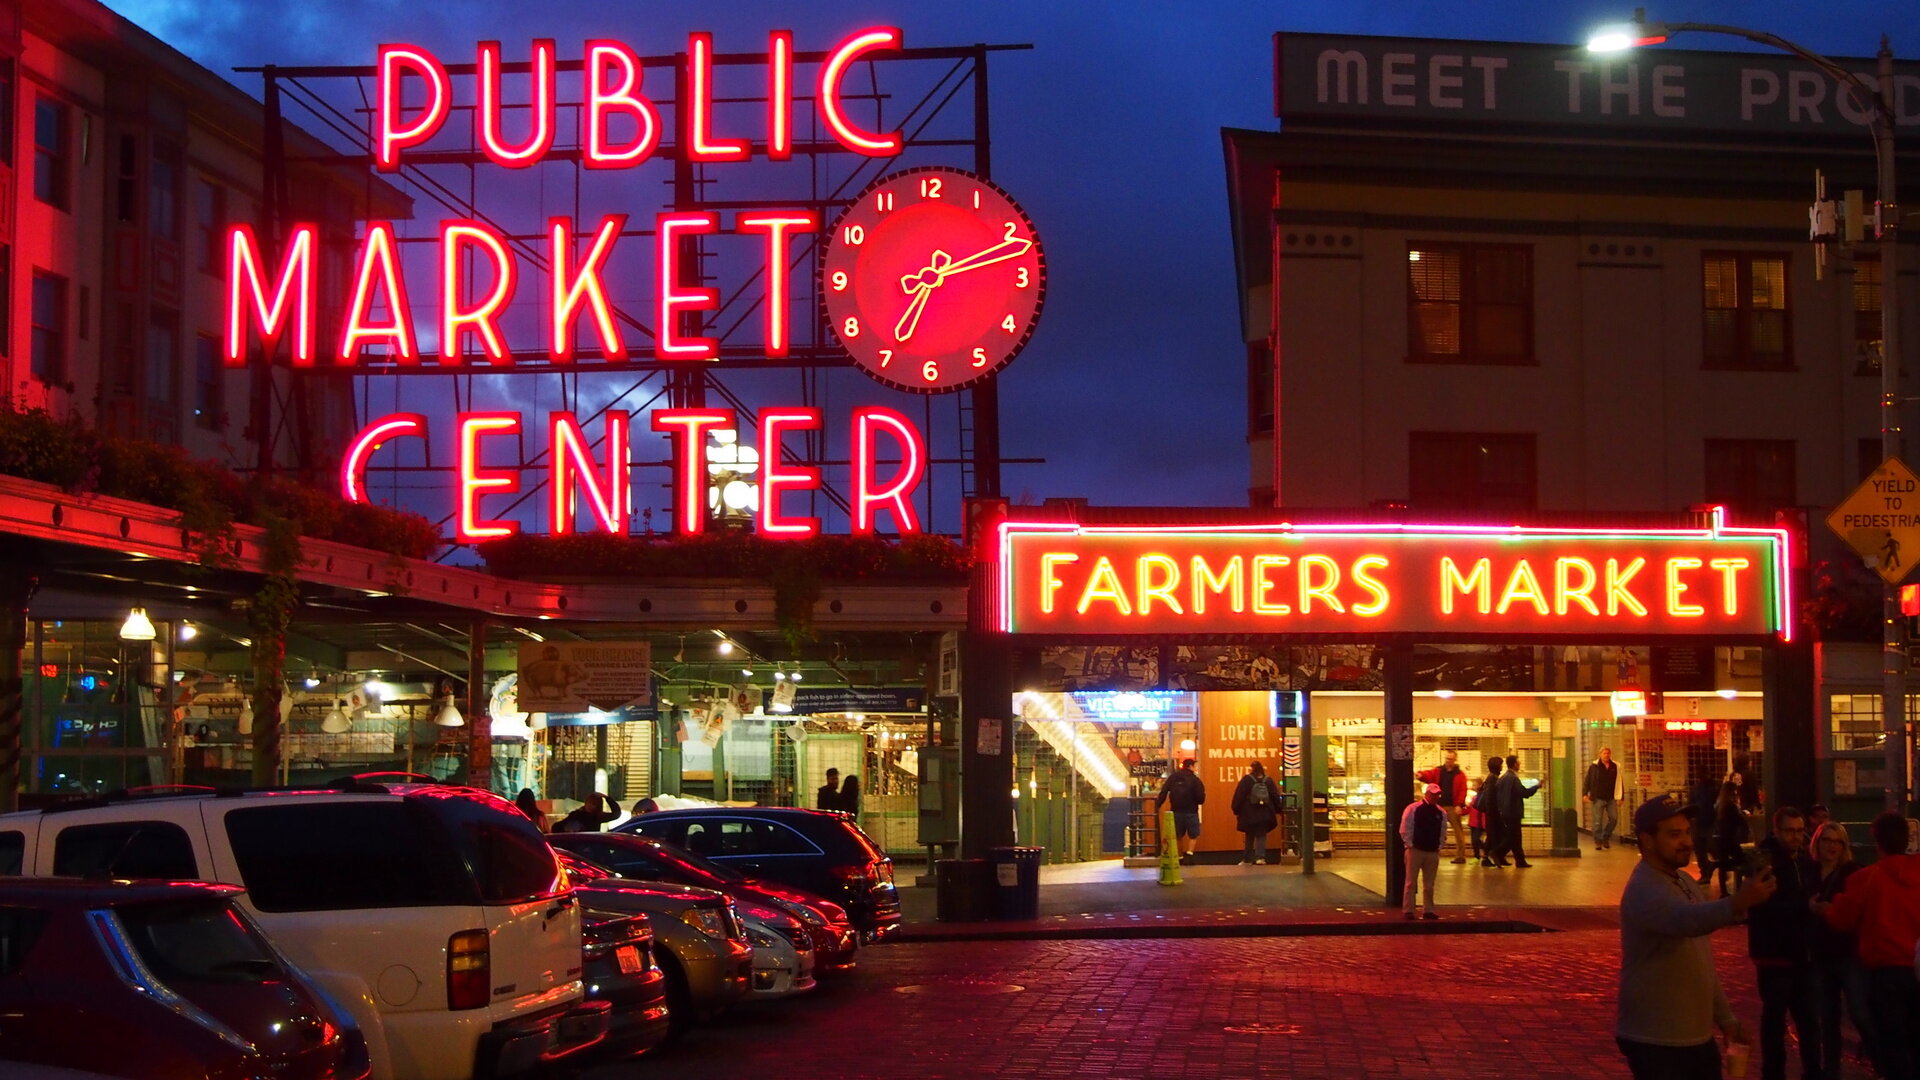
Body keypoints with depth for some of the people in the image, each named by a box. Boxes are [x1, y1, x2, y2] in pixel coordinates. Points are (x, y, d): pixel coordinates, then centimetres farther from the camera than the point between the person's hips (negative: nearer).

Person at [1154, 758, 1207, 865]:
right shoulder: (1195, 780, -9)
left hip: (1176, 812, 4)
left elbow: (1163, 792, -6)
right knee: (1193, 835, 9)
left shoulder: (1173, 778, 2)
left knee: (1178, 836, 18)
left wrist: (1157, 805, -7)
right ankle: (1189, 853, -12)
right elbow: (1201, 798, -11)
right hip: (1191, 812, -4)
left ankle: (1180, 857, 23)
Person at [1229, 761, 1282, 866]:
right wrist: (1278, 810, 14)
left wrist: (1236, 811, 2)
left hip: (1249, 814, -1)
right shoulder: (1268, 780, 2)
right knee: (1261, 836, 5)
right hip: (1265, 815, 1)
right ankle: (1260, 857, -9)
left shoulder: (1246, 780, -5)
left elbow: (1239, 796, -5)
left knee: (1249, 837, 10)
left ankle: (1247, 859, 13)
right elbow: (1275, 796, 5)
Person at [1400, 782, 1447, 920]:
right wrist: (1410, 845, -8)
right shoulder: (1413, 809, -6)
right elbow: (1405, 829, -5)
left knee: (1429, 885, 9)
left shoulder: (1441, 813, 8)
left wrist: (1439, 846, 7)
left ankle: (1429, 910, 16)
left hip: (1433, 852, 4)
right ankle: (1408, 910, 0)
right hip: (1415, 850, -4)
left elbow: (1443, 832, 17)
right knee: (1411, 882, -2)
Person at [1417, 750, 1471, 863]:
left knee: (1458, 831, 1)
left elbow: (1463, 791, -7)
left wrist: (1459, 805, -17)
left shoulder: (1460, 774, 0)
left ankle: (1460, 855, 5)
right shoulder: (1438, 771, 9)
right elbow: (1429, 775, -9)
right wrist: (1421, 775, -33)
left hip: (1453, 807, -4)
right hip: (1439, 806, 4)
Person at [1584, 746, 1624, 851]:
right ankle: (1598, 842, 4)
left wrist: (1620, 797, 8)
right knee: (1598, 821, -2)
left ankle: (1605, 838, 19)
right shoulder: (1594, 767, 0)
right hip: (1598, 798, -3)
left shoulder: (1615, 767, 9)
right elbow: (1587, 781, 0)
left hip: (1611, 799, 3)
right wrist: (1585, 794, -10)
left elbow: (1619, 783, 12)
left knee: (1613, 819, -1)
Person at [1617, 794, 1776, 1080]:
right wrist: (1737, 903, -56)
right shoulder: (1643, 891, -19)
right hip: (1656, 1044, -9)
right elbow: (1687, 920, -41)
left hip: (1698, 1037, 9)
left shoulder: (1685, 882, 11)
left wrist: (1725, 1017, 17)